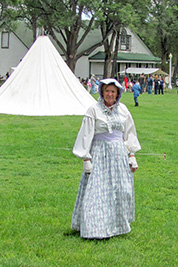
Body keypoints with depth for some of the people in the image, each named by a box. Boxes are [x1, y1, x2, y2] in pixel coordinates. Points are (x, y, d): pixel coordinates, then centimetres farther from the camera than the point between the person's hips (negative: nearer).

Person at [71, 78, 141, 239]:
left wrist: (132, 156, 9)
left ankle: (118, 224, 21)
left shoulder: (122, 110, 6)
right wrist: (86, 159, -10)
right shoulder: (94, 110, -7)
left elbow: (129, 133, 13)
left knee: (122, 190, 7)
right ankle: (96, 228, 1)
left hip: (119, 153, 4)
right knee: (97, 191, -5)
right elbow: (86, 135, -7)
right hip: (100, 153, -4)